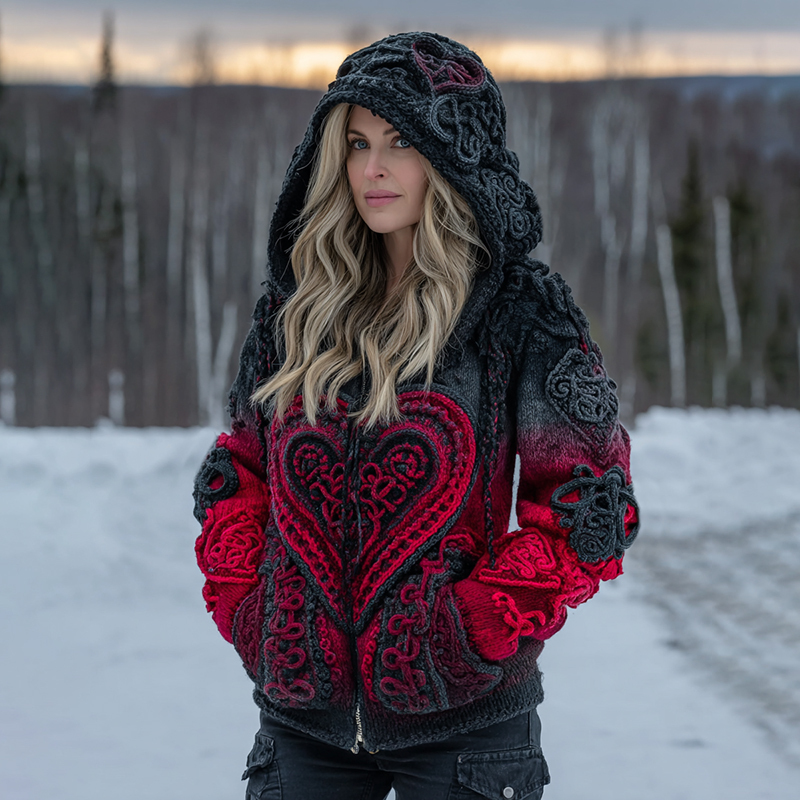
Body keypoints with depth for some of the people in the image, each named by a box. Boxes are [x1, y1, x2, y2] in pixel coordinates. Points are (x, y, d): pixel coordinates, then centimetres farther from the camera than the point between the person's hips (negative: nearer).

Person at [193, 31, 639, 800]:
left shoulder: (522, 310, -5)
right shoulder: (298, 305, 6)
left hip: (459, 715, -3)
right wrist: (241, 603, 1)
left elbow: (589, 509, -5)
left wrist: (477, 625, -12)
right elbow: (238, 470, 15)